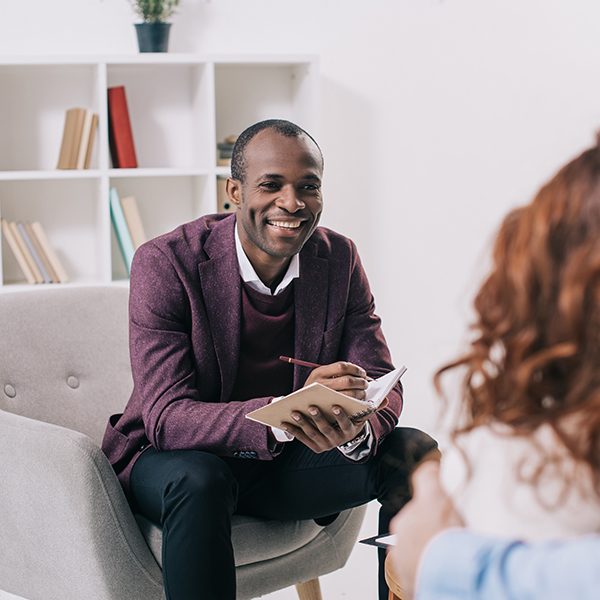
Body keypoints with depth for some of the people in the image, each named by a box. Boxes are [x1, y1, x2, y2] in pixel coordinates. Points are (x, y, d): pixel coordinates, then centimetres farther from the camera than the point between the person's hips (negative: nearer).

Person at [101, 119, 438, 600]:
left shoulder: (339, 259, -5)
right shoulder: (165, 264, -19)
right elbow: (166, 417, -26)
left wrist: (358, 428, -33)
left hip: (287, 461, 4)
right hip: (173, 457, -4)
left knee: (414, 452, -16)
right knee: (199, 480, -37)